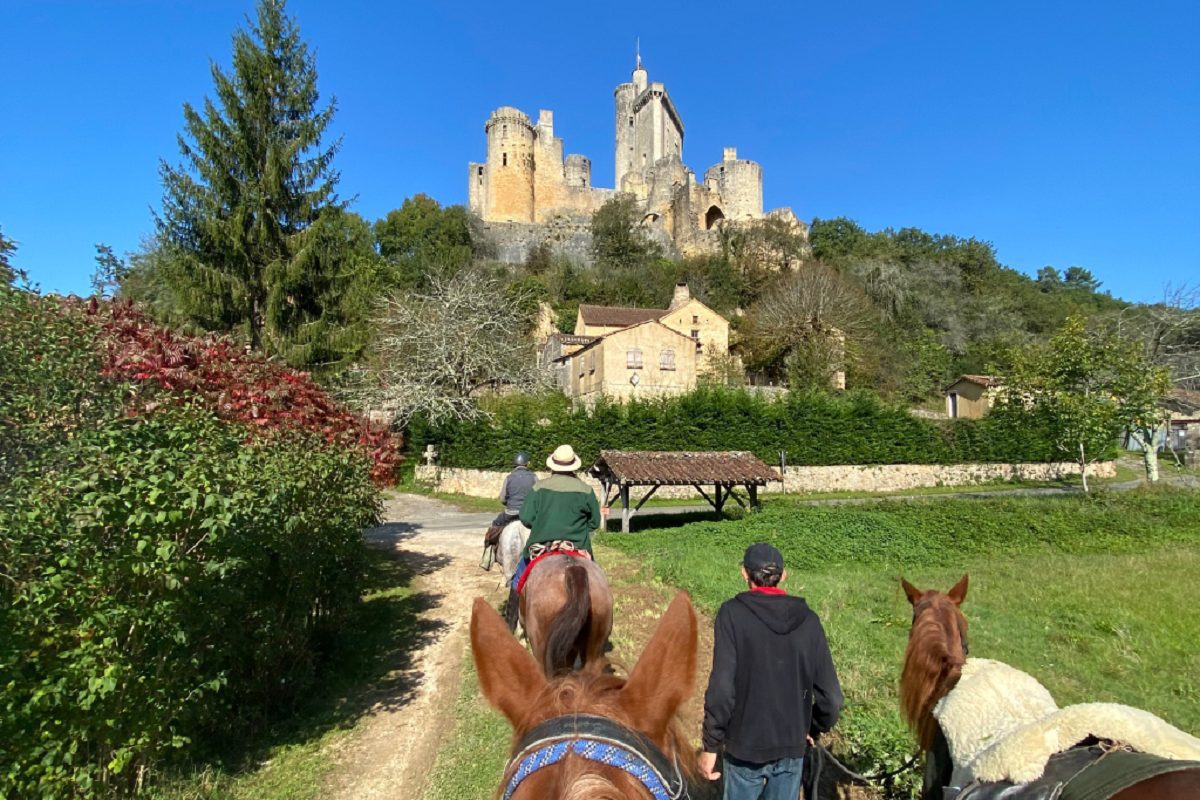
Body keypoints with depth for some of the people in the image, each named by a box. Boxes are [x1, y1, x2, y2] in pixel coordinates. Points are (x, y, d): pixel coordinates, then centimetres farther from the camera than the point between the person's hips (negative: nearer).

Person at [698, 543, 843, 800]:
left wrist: (711, 746, -10)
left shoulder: (733, 614, -15)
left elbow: (721, 689, -20)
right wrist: (813, 729, 16)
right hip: (793, 746, 3)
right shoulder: (808, 619, -5)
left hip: (746, 746, -3)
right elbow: (831, 696, -2)